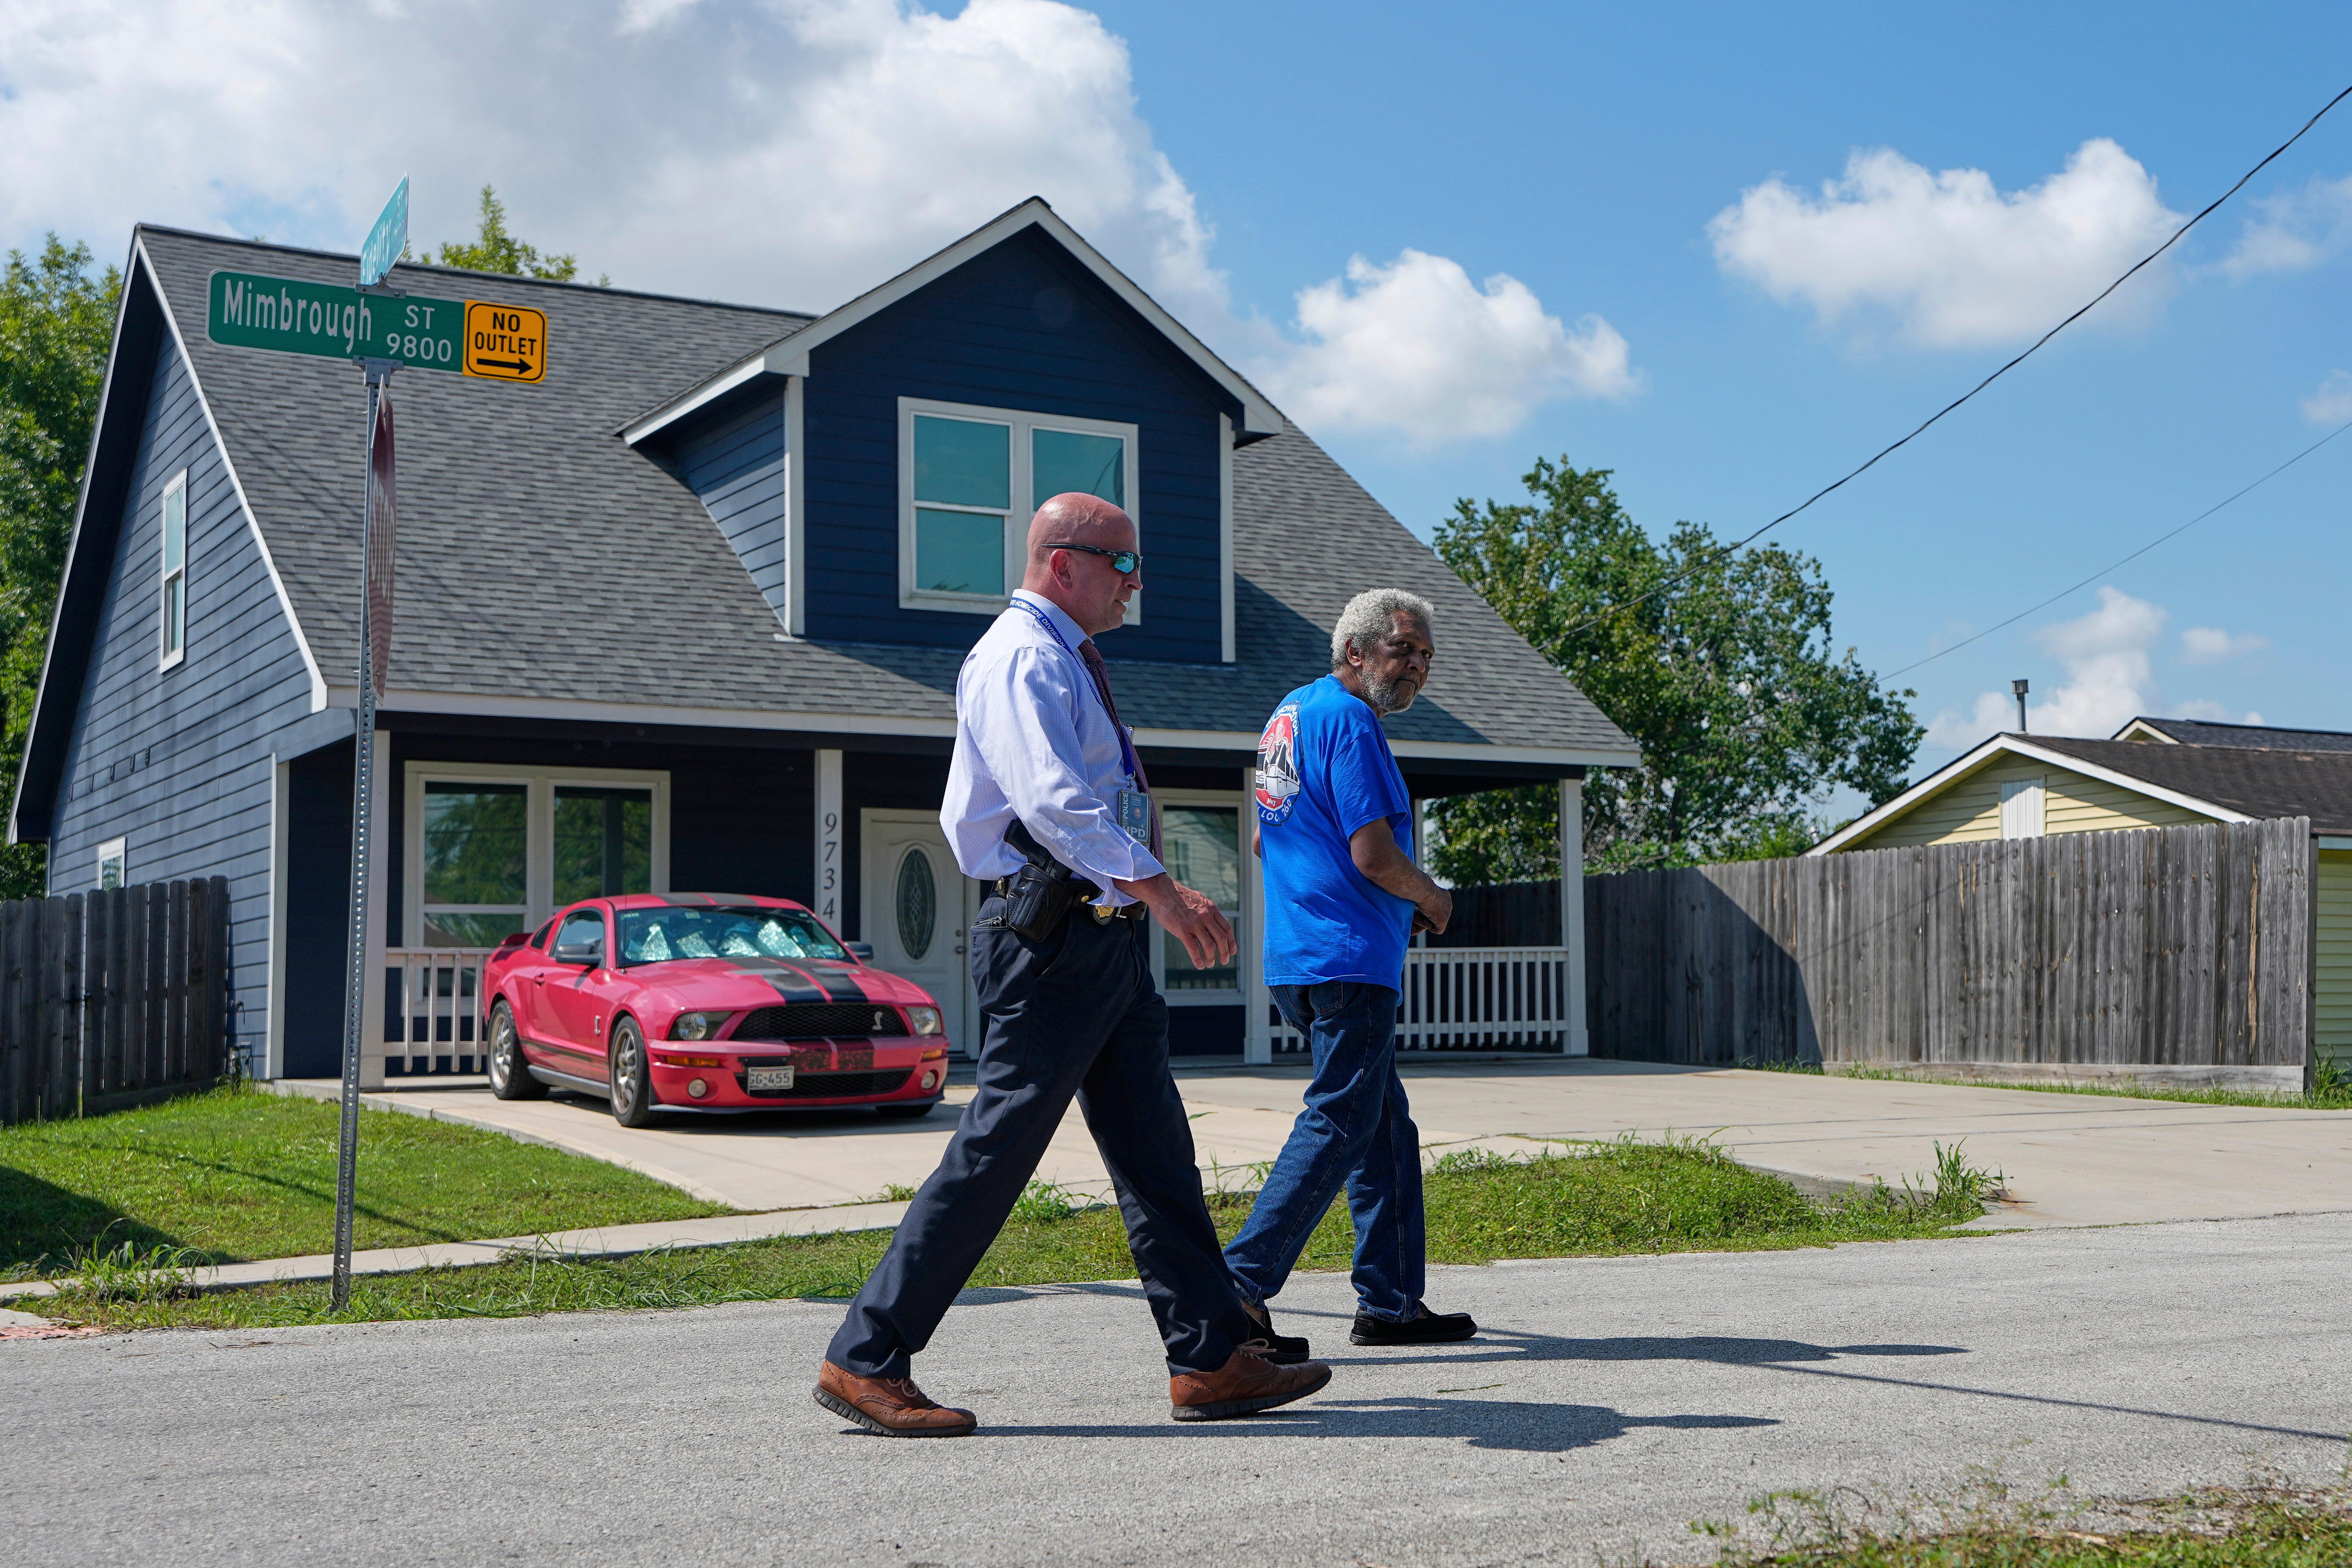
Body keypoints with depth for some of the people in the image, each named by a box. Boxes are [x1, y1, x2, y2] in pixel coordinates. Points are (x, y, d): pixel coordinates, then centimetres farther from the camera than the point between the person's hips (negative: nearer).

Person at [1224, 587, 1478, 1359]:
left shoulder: (1289, 714, 19)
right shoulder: (1349, 723, -12)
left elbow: (1267, 843, 26)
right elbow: (1374, 856, -20)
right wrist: (1431, 898, 0)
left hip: (1297, 959, 10)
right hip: (1349, 960, -10)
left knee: (1385, 1129, 14)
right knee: (1336, 1127, -9)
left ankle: (1390, 1301, 18)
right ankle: (1240, 1287, -12)